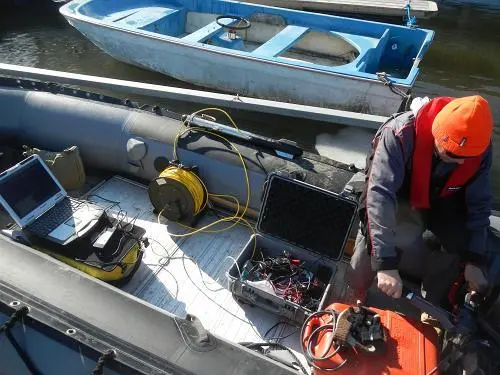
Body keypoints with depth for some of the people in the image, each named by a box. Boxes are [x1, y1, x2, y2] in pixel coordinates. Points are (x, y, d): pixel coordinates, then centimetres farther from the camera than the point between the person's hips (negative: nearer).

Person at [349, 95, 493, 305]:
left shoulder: (479, 147, -23)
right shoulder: (401, 134, -39)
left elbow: (479, 204, -11)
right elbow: (380, 195, -45)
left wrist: (475, 260, -15)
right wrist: (386, 263, -50)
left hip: (438, 200, 4)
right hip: (396, 197, -3)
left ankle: (430, 306, 6)